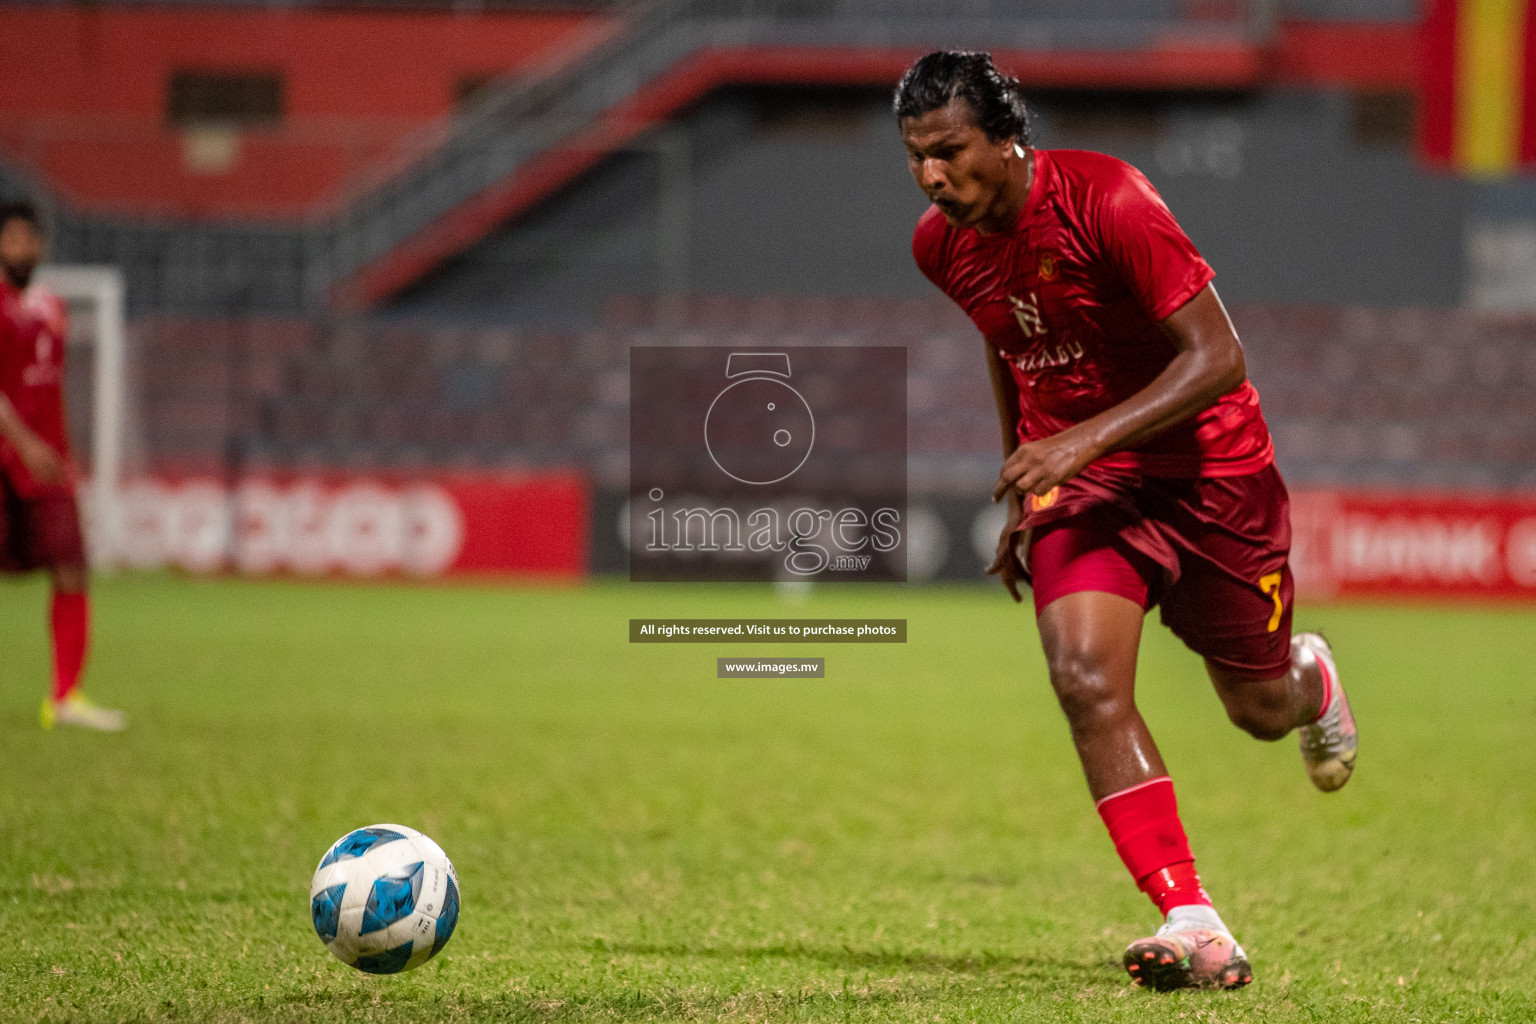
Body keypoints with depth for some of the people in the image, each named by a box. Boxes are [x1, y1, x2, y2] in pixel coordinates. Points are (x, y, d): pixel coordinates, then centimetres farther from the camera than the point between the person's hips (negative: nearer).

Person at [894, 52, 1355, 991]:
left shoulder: (1108, 202, -24)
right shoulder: (942, 247, -4)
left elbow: (1217, 358, -25)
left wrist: (1086, 439, -34)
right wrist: (1022, 495, 20)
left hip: (1208, 469, -4)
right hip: (1072, 474, 4)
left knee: (1262, 710, 12)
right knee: (1086, 678, -23)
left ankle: (1310, 678, 53)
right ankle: (1194, 926, -24)